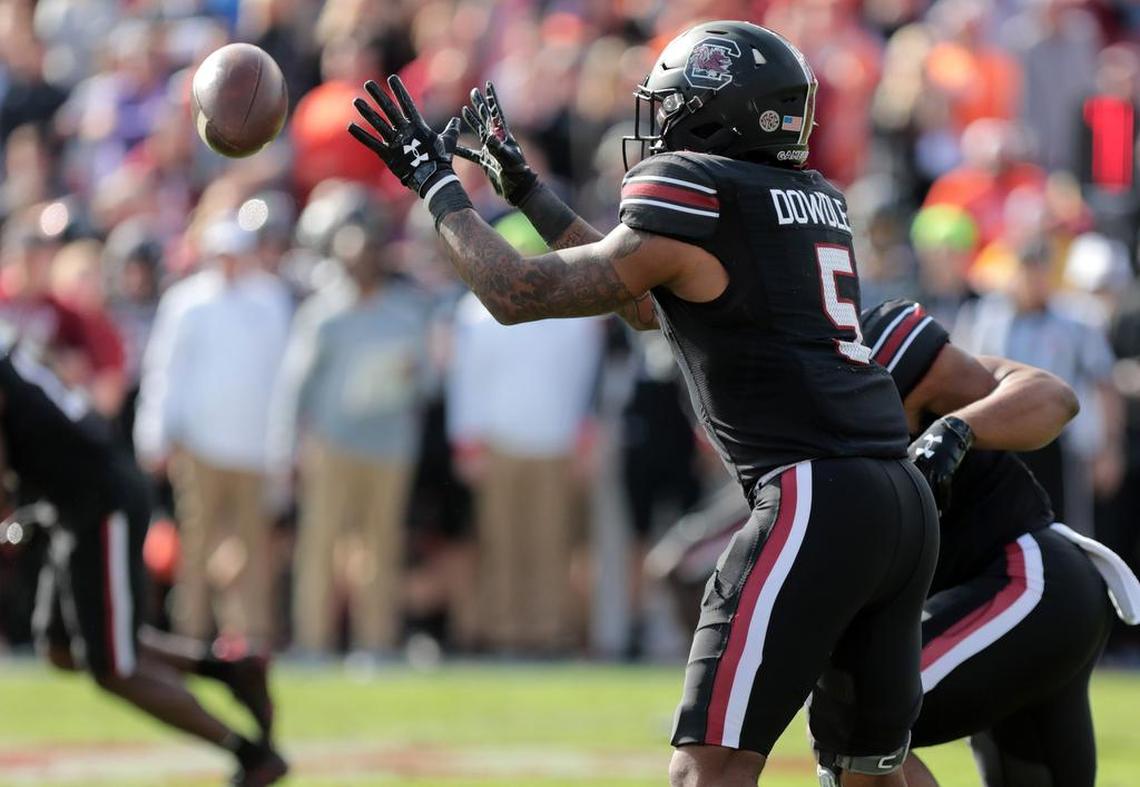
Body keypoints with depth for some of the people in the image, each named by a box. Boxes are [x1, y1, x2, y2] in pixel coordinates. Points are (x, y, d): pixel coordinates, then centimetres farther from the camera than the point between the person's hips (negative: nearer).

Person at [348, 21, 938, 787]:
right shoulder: (815, 200, 20)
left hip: (814, 501, -8)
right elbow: (649, 305, 34)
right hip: (903, 499, 8)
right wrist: (524, 187, 38)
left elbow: (519, 294, 0)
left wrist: (437, 184, 15)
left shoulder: (693, 199, -4)